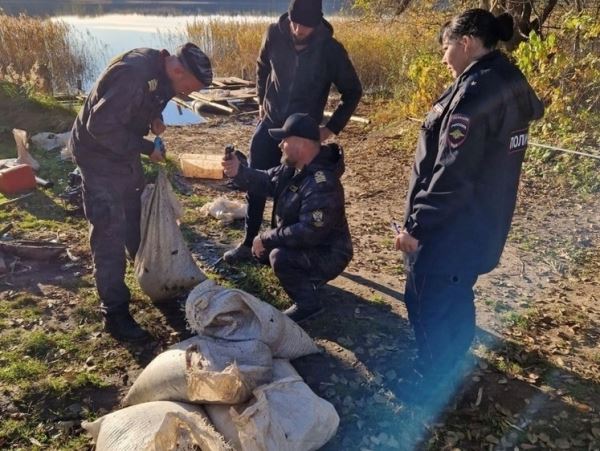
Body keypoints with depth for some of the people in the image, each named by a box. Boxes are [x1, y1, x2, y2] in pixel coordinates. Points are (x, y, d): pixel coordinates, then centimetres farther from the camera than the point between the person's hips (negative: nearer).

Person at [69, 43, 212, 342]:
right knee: (110, 233, -8)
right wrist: (145, 147, -24)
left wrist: (154, 118, -6)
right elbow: (101, 125, -32)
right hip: (99, 153, -9)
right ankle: (114, 313, 2)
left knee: (139, 214, 23)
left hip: (123, 151, 10)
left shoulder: (160, 71, -2)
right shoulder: (133, 73, -32)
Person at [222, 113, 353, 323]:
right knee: (260, 249, 15)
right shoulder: (294, 166, -2)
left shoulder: (322, 184, -34)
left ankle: (308, 304, -8)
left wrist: (267, 238, -26)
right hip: (305, 244, 10)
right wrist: (239, 172, -14)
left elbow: (309, 232, -36)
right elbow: (267, 181, 6)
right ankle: (307, 278, 22)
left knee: (280, 257, -31)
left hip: (327, 256, -10)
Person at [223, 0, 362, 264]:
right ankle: (248, 244, 20)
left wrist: (331, 128, -7)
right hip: (270, 124, 3)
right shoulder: (275, 35, -9)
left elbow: (353, 92, -5)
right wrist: (262, 101, 12)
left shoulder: (330, 50, -16)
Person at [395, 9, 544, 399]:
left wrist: (417, 224, -18)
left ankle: (433, 384, 25)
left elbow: (452, 172, -26)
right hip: (481, 223, 10)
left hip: (452, 228, -10)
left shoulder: (476, 90, -23)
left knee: (431, 305, 7)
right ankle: (451, 370, 43)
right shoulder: (512, 86, 8)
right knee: (456, 300, 24)